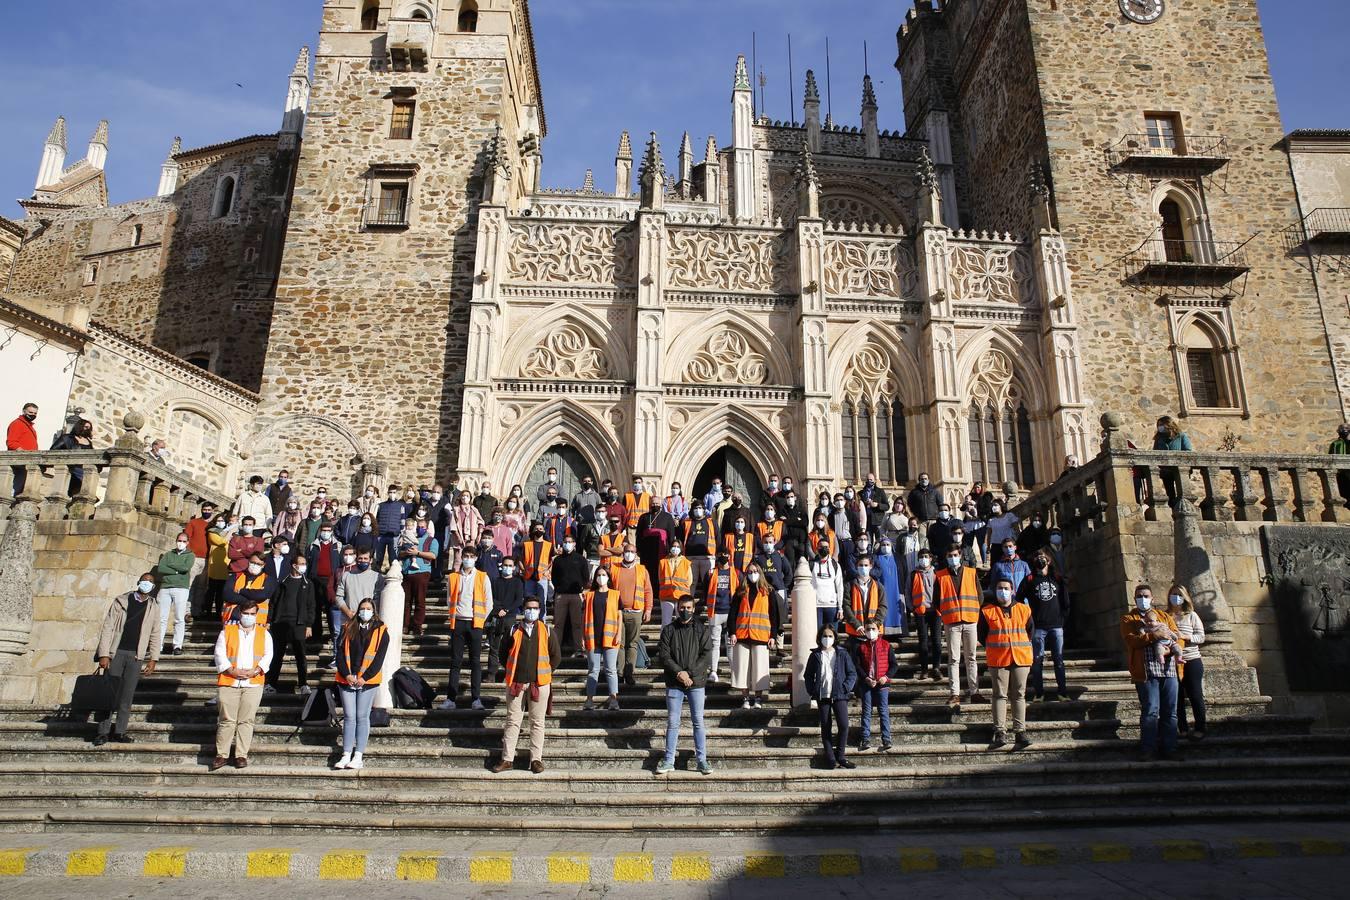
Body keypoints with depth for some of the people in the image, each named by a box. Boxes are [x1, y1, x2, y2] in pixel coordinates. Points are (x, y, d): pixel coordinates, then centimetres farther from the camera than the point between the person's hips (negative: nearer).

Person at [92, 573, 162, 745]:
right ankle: (103, 732, 4)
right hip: (115, 653, -1)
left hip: (136, 656, 1)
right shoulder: (121, 601, 4)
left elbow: (155, 634, 10)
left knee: (127, 696, 2)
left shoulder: (154, 607, 10)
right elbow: (107, 627, 0)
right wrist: (103, 654, -8)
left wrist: (153, 659, 2)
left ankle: (119, 731, 8)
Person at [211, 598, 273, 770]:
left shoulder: (264, 633, 11)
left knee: (246, 720, 1)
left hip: (253, 683, 1)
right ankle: (222, 755, 8)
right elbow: (220, 653, 0)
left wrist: (255, 671, -12)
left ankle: (241, 755, 7)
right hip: (228, 682, -1)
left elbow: (268, 655, 4)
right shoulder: (227, 631, 8)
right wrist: (232, 671, -12)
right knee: (227, 720, 0)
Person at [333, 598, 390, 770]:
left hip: (368, 681, -2)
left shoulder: (380, 631, 3)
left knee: (362, 717, 0)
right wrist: (346, 674, -8)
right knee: (349, 717, 2)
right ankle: (346, 755, 3)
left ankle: (358, 756, 1)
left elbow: (379, 657, -3)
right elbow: (340, 652, 5)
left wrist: (364, 677, -10)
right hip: (346, 679, 2)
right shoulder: (348, 628, 11)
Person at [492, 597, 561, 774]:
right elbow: (504, 652, 12)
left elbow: (556, 656, 8)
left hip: (539, 684, 0)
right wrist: (512, 671, 7)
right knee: (512, 721, 5)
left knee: (537, 723, 5)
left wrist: (544, 672, 6)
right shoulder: (514, 630, 4)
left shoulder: (546, 631, 3)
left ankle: (536, 759, 12)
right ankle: (507, 759, 11)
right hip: (516, 683, 0)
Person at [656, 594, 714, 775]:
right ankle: (669, 761, 11)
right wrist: (678, 672, -15)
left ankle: (702, 760, 9)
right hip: (674, 683, 1)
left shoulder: (702, 630, 3)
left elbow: (706, 656, -4)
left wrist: (689, 673, -13)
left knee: (698, 721, 2)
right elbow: (663, 655, -2)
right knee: (672, 722, 4)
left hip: (696, 682, -1)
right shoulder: (668, 630, 5)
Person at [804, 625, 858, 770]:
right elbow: (808, 676, 12)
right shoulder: (815, 656, 7)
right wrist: (812, 691, -2)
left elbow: (852, 673, 6)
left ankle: (839, 756, 3)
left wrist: (846, 688, -8)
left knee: (844, 725, -12)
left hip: (839, 695, -1)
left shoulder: (842, 654, 5)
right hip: (822, 697, 1)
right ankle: (830, 759, 8)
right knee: (826, 728, 3)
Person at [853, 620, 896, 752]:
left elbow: (894, 665, 4)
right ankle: (866, 740, 7)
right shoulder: (861, 646, 5)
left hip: (882, 683, -1)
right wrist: (866, 679, -11)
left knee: (884, 711, -1)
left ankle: (886, 740, 2)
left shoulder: (886, 645, 2)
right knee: (866, 712, 4)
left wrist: (886, 676, -12)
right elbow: (857, 666, 2)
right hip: (866, 683, 1)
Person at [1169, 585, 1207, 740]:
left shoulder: (1191, 615, 2)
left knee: (1195, 696, 0)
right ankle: (1182, 730, 14)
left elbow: (1201, 637, -3)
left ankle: (1200, 729, 8)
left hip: (1192, 661, -2)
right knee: (1177, 698, 6)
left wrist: (1185, 636, -18)